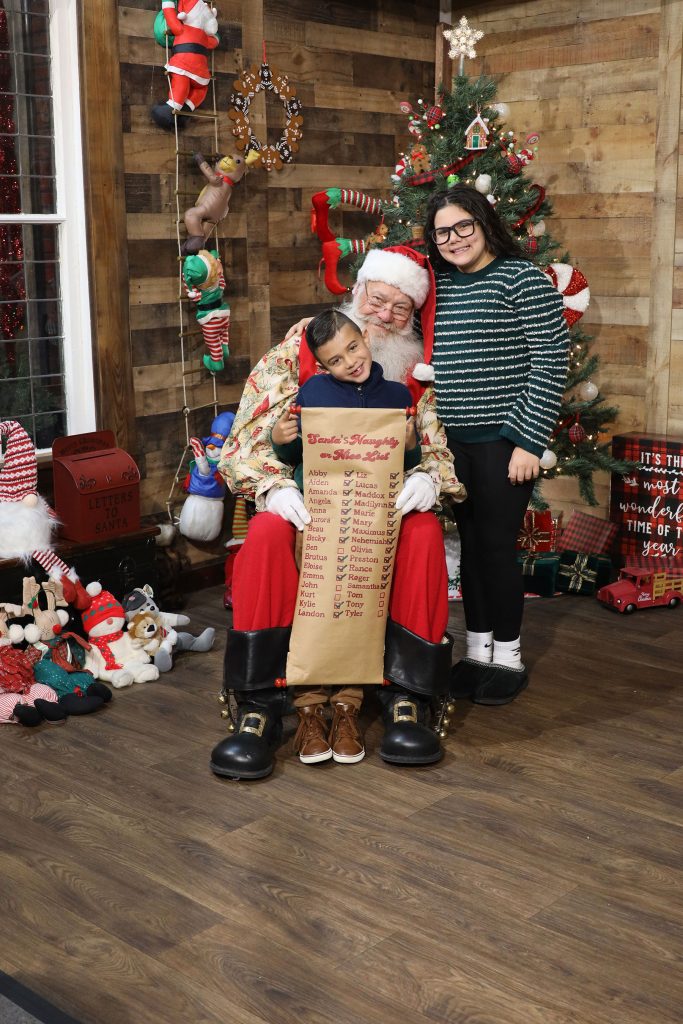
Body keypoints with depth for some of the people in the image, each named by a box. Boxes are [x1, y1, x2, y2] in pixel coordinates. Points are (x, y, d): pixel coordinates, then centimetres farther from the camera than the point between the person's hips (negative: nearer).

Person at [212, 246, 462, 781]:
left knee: (424, 533, -32)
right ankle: (260, 707, -28)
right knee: (268, 533, -34)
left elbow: (440, 446, 6)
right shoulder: (301, 347, 3)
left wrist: (429, 477, -19)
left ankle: (406, 700, -24)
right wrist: (274, 486, -21)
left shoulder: (417, 368, 8)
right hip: (305, 496, -1)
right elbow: (250, 433, -2)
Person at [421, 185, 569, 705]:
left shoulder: (524, 280, -8)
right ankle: (477, 649, 24)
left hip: (503, 440, -6)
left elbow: (551, 365, -12)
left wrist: (529, 442, -15)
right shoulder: (437, 286, 11)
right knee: (471, 544, 12)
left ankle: (508, 657, 15)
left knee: (497, 544, 0)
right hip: (452, 441, 6)